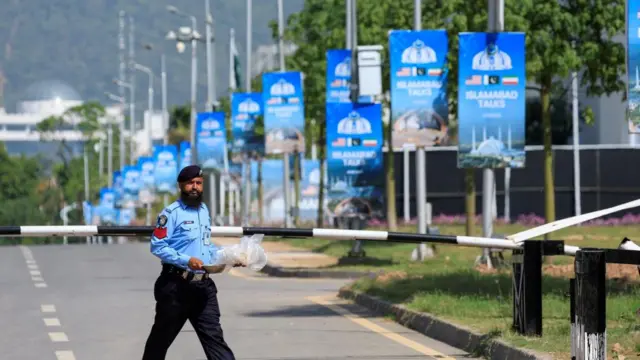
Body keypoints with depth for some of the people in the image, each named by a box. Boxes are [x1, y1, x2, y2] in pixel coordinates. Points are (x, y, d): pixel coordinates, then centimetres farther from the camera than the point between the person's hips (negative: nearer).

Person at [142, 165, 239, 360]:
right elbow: (157, 246, -15)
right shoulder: (171, 213, -9)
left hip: (203, 286, 5)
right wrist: (186, 260, -24)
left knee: (213, 335, -3)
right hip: (176, 285, -5)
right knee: (162, 337, 9)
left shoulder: (204, 210, 13)